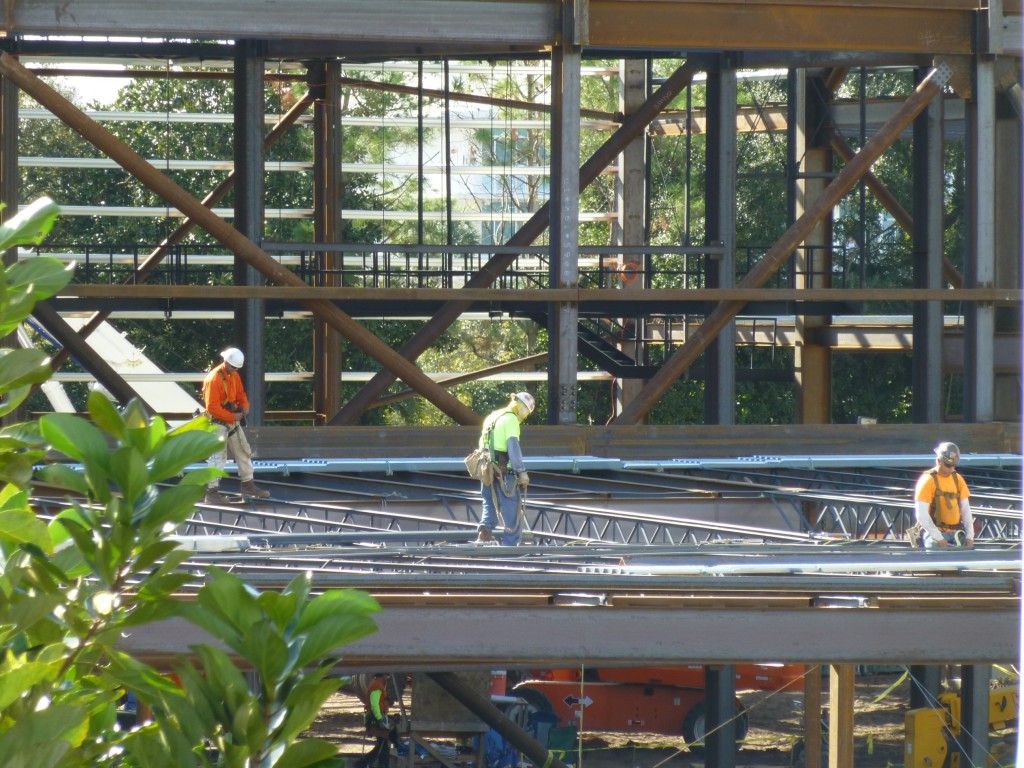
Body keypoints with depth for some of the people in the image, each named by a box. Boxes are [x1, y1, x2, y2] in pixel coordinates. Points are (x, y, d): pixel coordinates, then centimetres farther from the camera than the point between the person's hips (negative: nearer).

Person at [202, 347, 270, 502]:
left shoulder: (234, 376, 7)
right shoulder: (214, 379, -21)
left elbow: (240, 394, 20)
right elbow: (213, 408, -24)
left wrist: (244, 406, -1)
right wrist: (232, 417, -22)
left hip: (233, 420, 9)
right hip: (218, 423, -9)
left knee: (244, 452, 14)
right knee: (218, 456, -10)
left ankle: (248, 485, 25)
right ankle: (212, 492, -8)